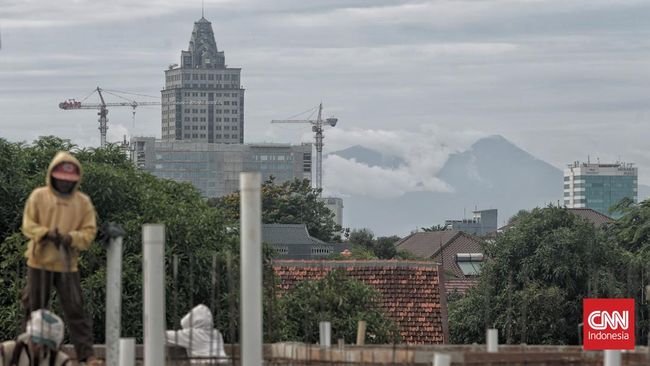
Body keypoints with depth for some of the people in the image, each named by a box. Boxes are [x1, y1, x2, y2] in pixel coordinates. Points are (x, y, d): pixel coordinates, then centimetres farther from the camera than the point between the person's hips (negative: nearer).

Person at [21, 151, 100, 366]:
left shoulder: (83, 202, 4)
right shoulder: (38, 197, 2)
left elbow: (89, 232, 0)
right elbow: (28, 225, -1)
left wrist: (71, 238, -19)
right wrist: (46, 233, -20)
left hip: (68, 265, 0)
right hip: (40, 262, 0)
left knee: (75, 310, -5)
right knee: (35, 309, 7)